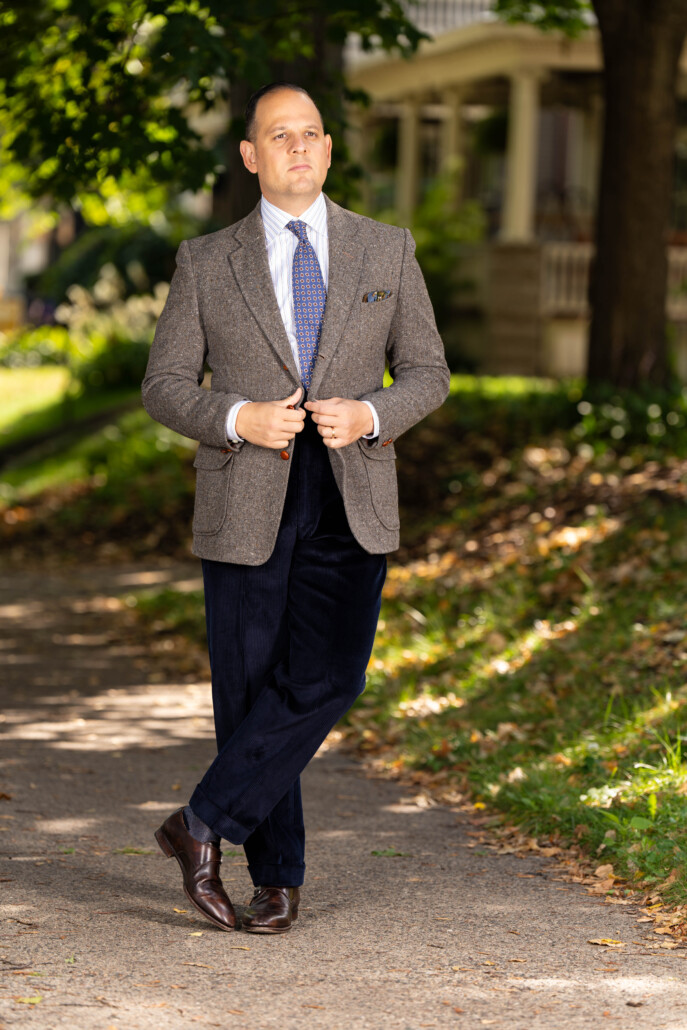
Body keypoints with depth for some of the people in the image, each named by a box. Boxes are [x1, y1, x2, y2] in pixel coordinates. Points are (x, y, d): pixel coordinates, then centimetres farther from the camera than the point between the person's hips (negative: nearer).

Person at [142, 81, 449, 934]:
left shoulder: (386, 251, 8)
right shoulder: (206, 263, 6)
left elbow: (427, 374, 10)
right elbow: (164, 386, 5)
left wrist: (370, 415, -11)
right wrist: (237, 419, -13)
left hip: (352, 506, 0)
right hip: (246, 506, 0)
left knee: (325, 678, -17)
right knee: (249, 693, 1)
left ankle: (205, 822, -4)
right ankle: (277, 878, 14)